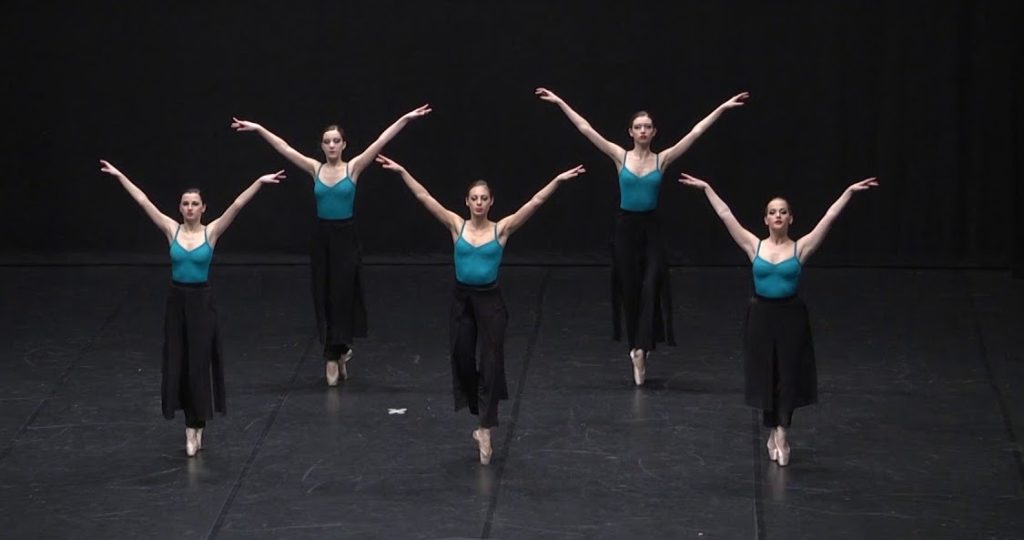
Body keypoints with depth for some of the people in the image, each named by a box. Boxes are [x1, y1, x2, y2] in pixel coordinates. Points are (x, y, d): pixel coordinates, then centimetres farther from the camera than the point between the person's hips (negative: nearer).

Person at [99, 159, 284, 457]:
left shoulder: (211, 231, -5)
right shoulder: (172, 230, 0)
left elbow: (237, 205, -15)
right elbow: (143, 201, -2)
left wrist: (259, 182, -23)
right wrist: (119, 176, -3)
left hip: (201, 301, -2)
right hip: (176, 300, 3)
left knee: (199, 362, 0)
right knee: (177, 362, 7)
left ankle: (195, 426, 9)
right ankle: (193, 426, 21)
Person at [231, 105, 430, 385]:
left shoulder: (353, 168, -4)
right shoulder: (315, 169, 3)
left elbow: (380, 143, -12)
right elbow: (284, 148, 0)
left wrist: (404, 119, -19)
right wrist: (258, 128, -5)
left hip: (346, 237, -3)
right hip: (322, 237, 3)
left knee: (342, 295, -2)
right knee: (324, 297, 7)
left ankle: (334, 355, 8)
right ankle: (339, 351, 22)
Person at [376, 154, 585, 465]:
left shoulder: (502, 229, -3)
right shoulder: (457, 226, 1)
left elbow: (535, 203, -10)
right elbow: (425, 198, -4)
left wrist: (558, 180, -19)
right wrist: (402, 172, -10)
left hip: (490, 301, -2)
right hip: (462, 300, 2)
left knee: (490, 364, -6)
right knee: (462, 361, 9)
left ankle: (485, 430, -6)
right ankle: (483, 422, 27)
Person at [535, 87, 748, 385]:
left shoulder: (663, 159, 0)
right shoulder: (620, 157, -1)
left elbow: (695, 133, -4)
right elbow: (586, 129, -3)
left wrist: (721, 108, -8)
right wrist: (560, 103, -6)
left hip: (650, 229, 0)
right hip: (625, 227, 0)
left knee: (650, 287, -12)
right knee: (629, 289, 6)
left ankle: (641, 348, -13)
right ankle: (638, 348, 18)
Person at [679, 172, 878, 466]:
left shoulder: (800, 248, -3)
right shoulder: (755, 246, 0)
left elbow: (828, 219, -8)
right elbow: (726, 216, 0)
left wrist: (849, 192, -15)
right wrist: (707, 189, 0)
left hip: (790, 315, -1)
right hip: (761, 315, 1)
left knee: (788, 376, -1)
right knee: (765, 376, 8)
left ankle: (781, 434, 1)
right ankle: (774, 434, 21)